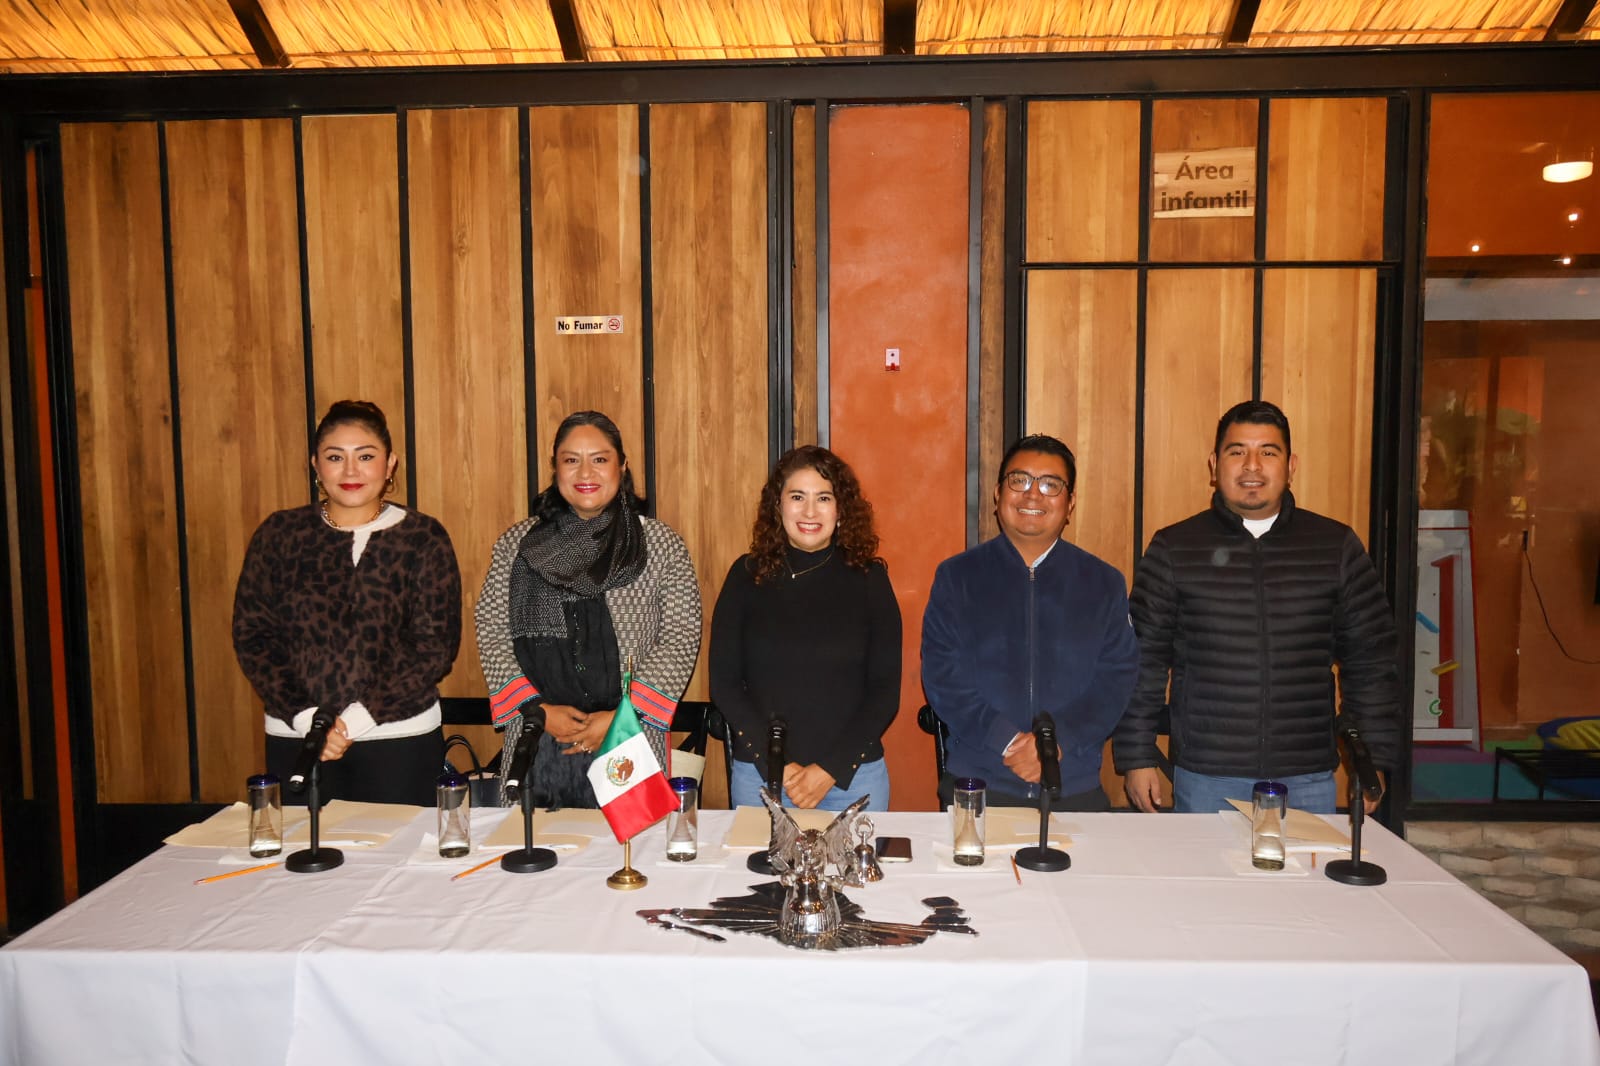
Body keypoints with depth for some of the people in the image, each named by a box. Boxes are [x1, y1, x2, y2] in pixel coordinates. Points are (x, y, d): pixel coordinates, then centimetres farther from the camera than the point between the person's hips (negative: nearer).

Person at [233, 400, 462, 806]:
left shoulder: (423, 538, -1)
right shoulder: (279, 534, 5)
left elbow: (437, 645, -5)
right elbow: (251, 634, 2)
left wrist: (357, 720, -12)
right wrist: (306, 718, -9)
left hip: (400, 739, -1)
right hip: (296, 738, 2)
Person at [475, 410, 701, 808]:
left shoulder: (660, 544, 2)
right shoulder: (516, 544, 7)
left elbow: (681, 640, -2)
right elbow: (491, 634, 5)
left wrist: (621, 716, -9)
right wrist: (539, 709, -6)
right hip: (535, 746, 2)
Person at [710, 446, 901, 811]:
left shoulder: (869, 578, -1)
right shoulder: (747, 575, 0)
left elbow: (886, 689, 0)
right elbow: (723, 683, 0)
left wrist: (831, 769, -9)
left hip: (854, 775, 0)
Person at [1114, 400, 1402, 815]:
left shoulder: (1337, 546, 5)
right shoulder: (1174, 549, 1)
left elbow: (1370, 659, 9)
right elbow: (1143, 660, 1)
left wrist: (1373, 760, 6)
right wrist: (1136, 759, -1)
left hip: (1309, 781, 2)